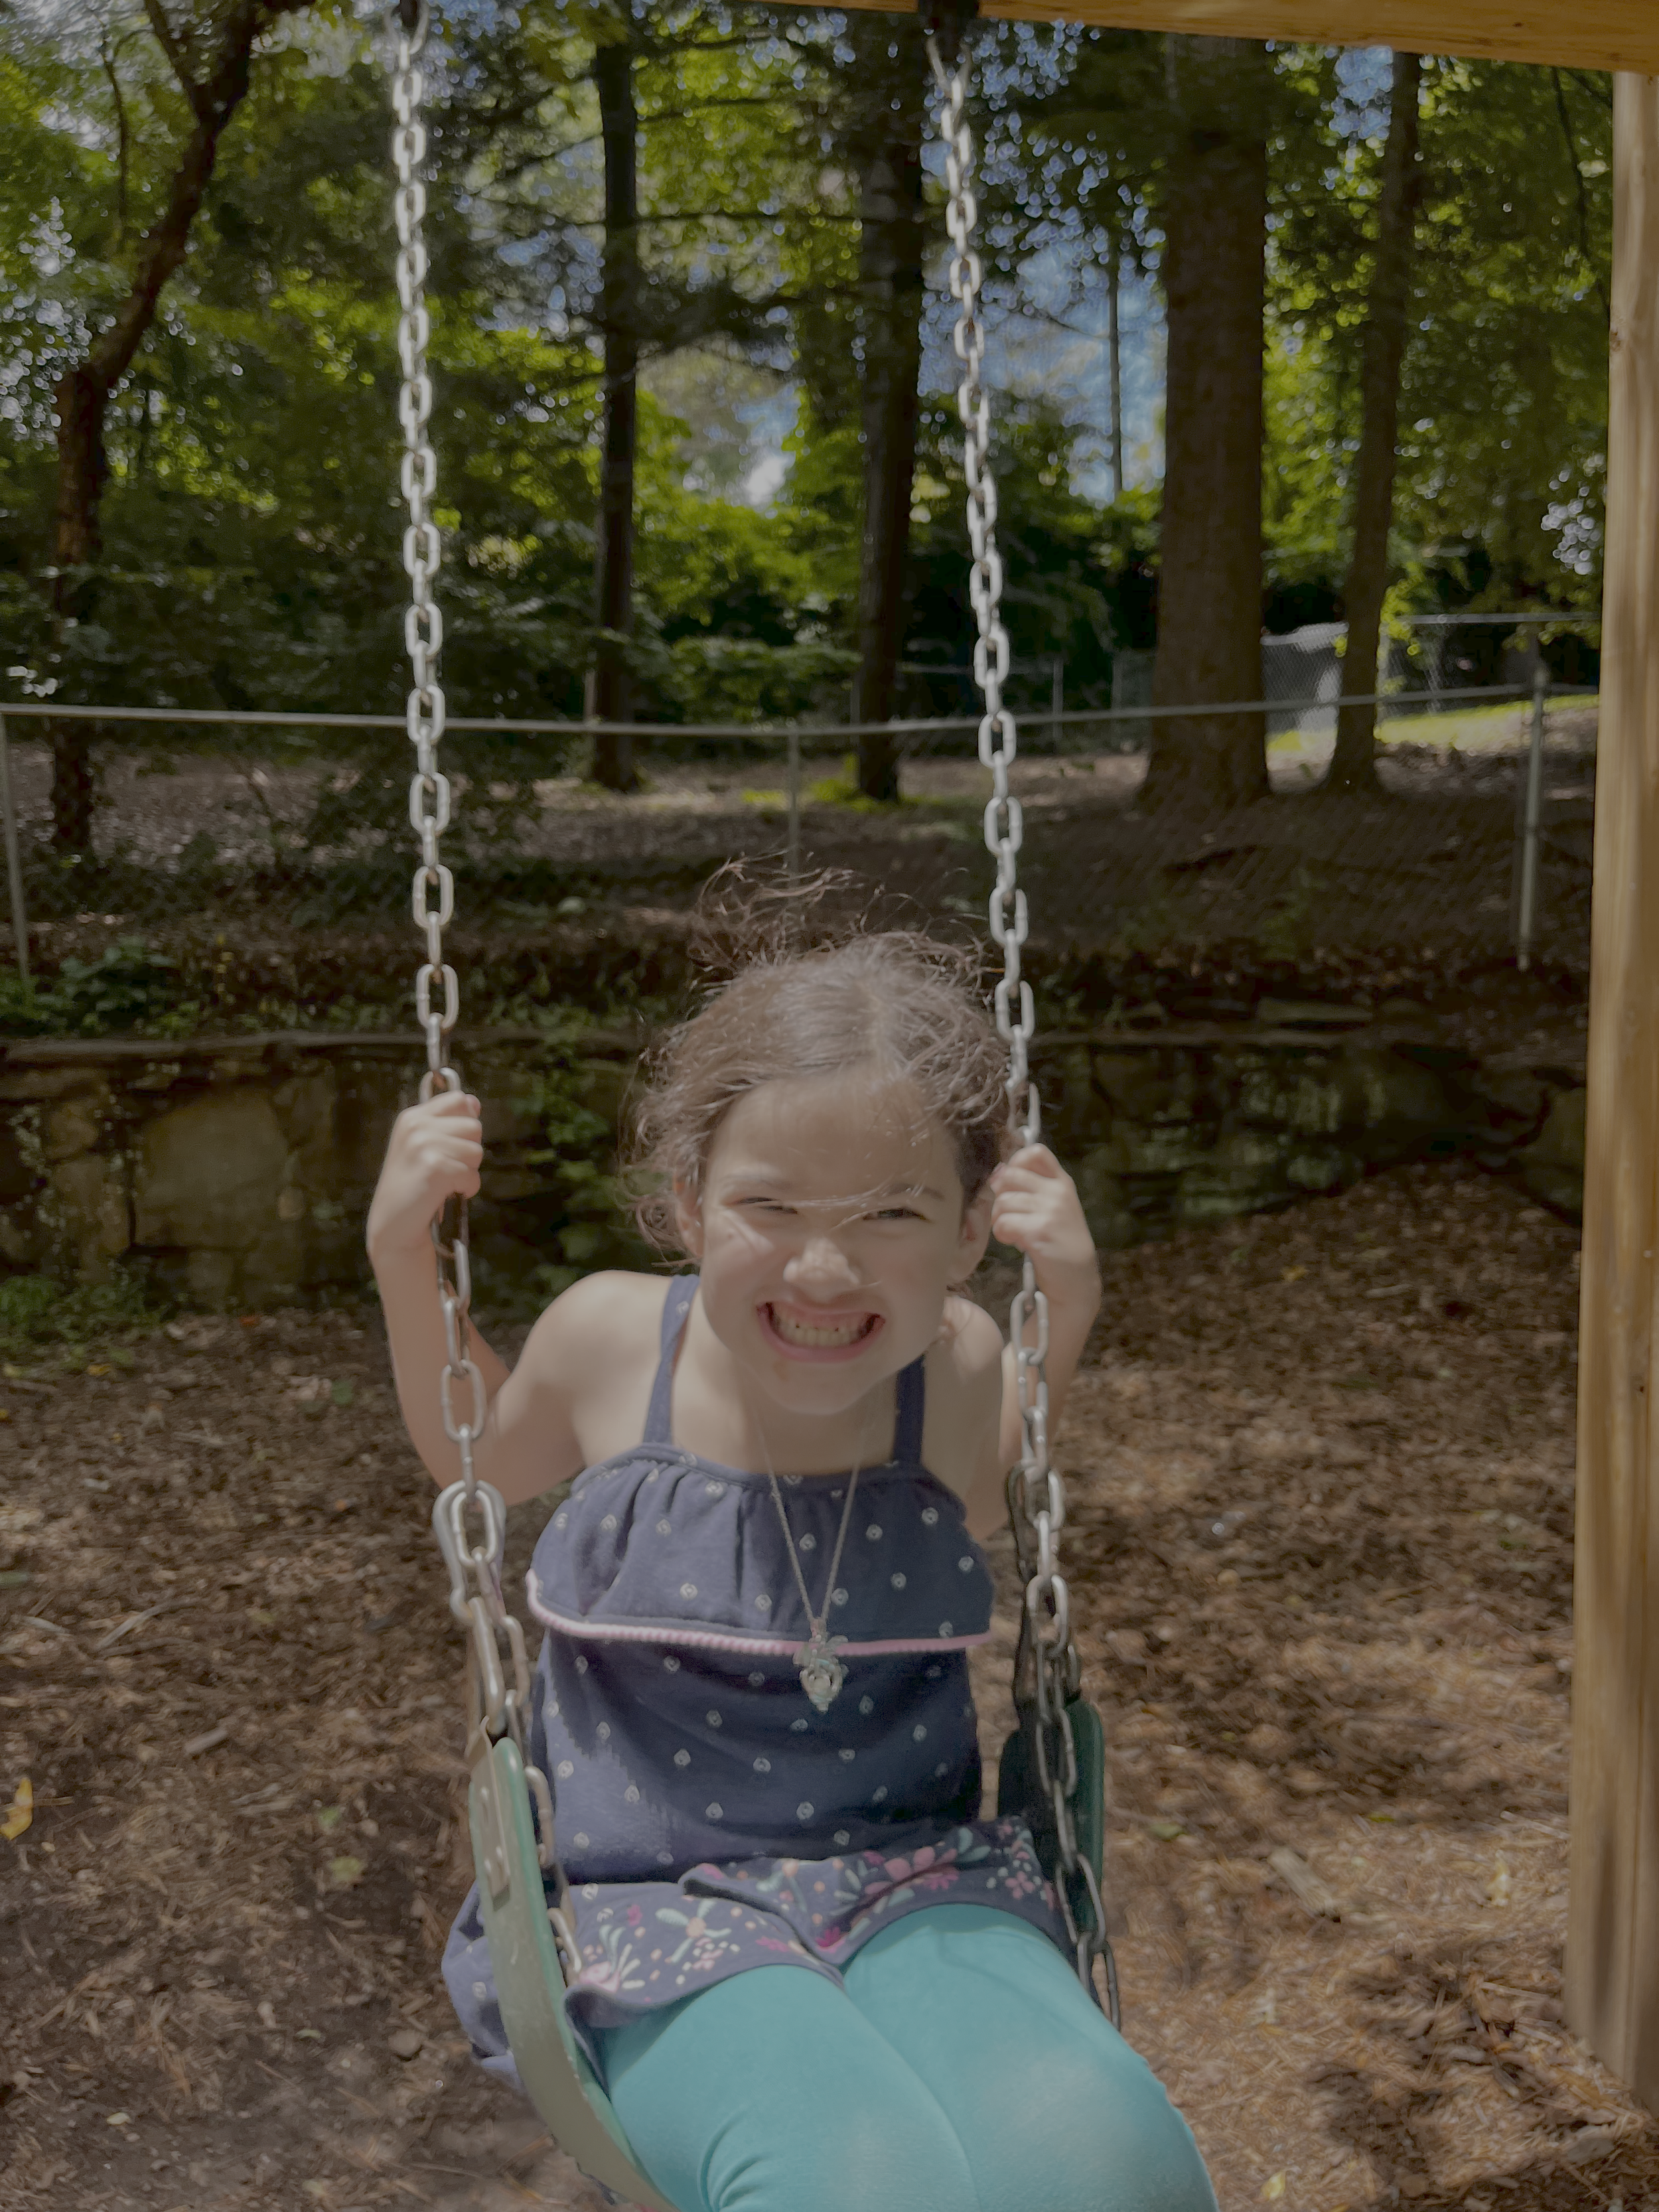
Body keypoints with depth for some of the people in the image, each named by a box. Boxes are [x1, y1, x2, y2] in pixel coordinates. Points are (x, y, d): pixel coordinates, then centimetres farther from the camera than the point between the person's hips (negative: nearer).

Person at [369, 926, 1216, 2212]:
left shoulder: (961, 1367, -5)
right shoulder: (613, 1341, -7)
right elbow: (480, 1463, 16)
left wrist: (1066, 1315, 1)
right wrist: (407, 1258, 0)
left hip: (913, 1879, 2)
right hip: (651, 1907, -2)